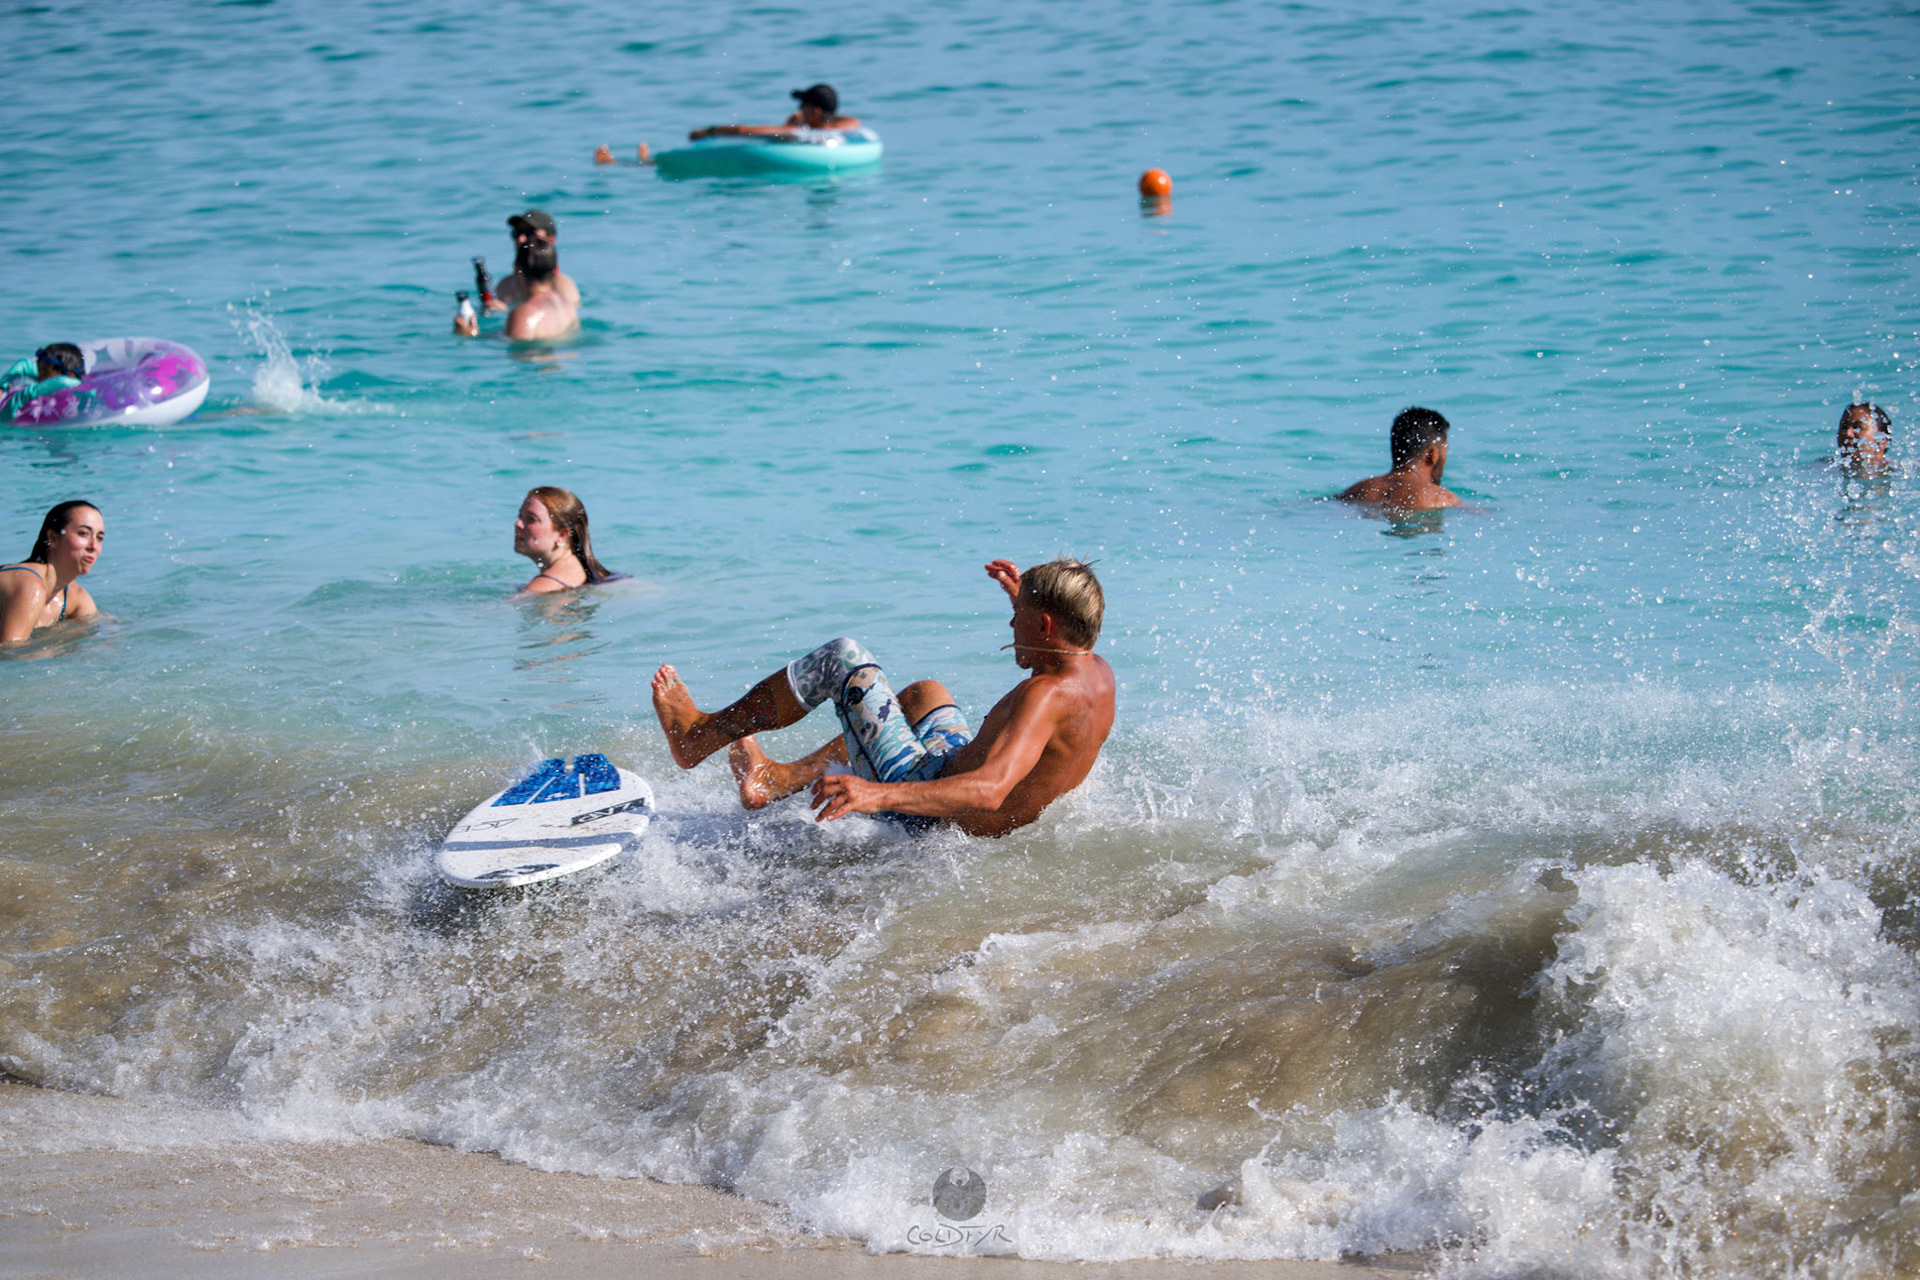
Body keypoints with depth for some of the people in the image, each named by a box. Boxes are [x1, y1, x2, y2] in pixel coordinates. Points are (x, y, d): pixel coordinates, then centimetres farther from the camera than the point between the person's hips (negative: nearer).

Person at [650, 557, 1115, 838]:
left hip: (922, 818, -9)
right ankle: (779, 779, 37)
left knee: (843, 657, -6)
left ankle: (699, 734, 10)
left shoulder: (1044, 698, -33)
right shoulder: (1100, 673, -5)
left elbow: (989, 792, -49)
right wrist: (1026, 601, 21)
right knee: (924, 695, 36)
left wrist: (880, 795, -58)